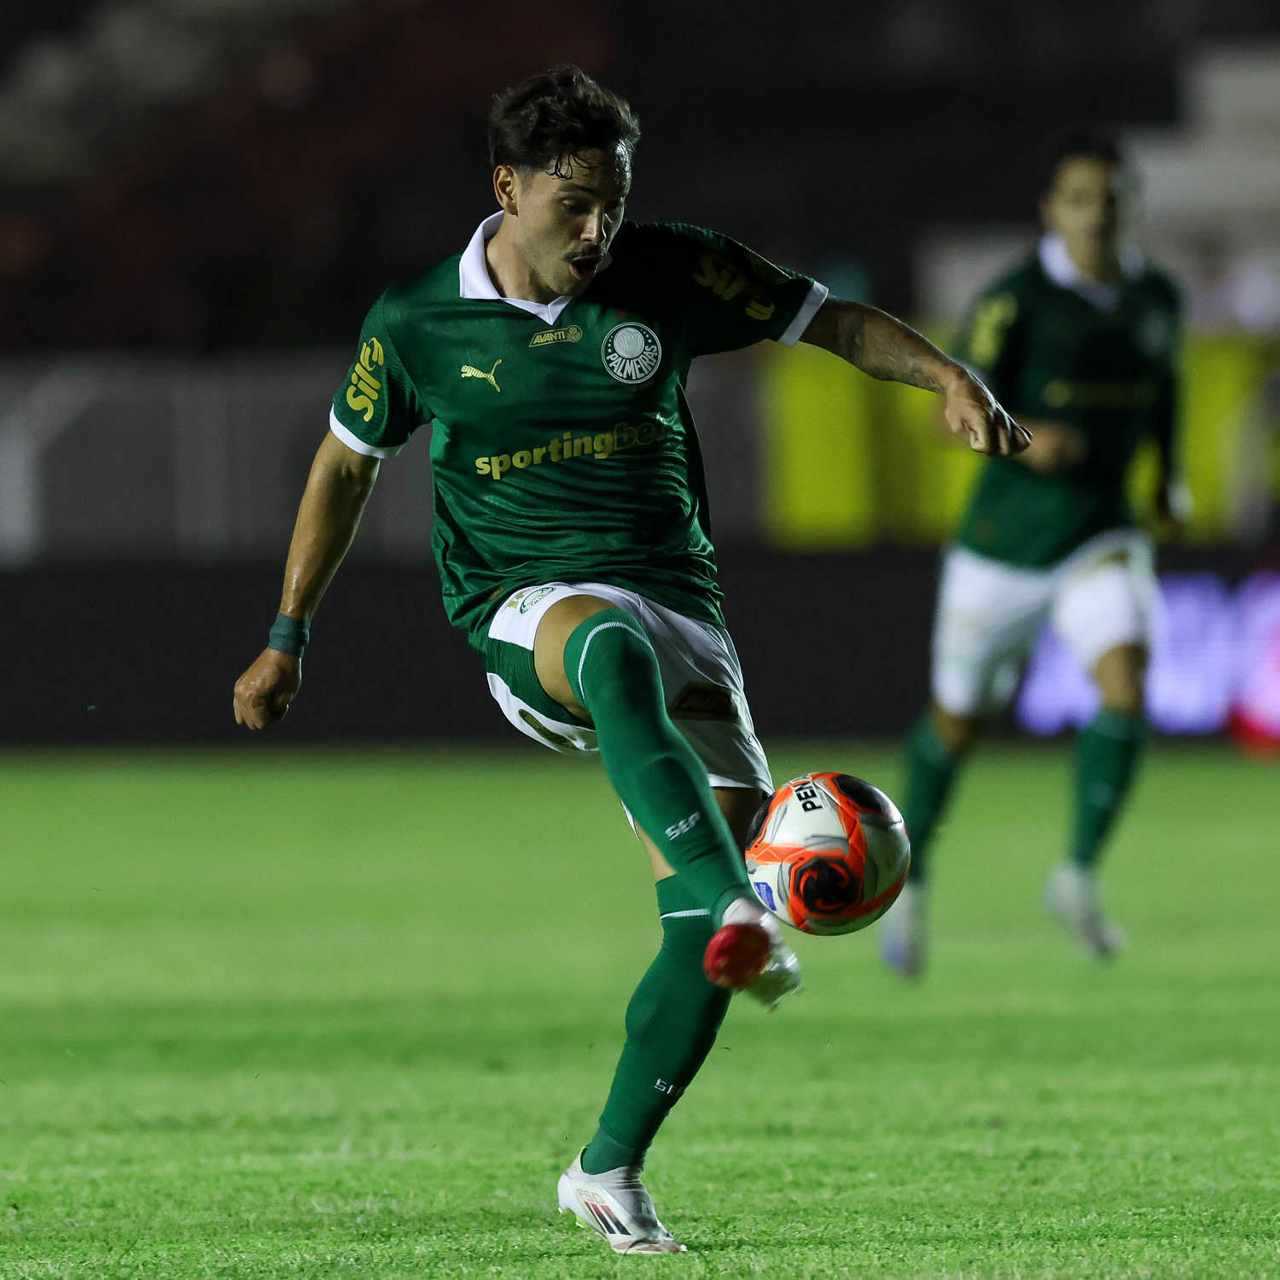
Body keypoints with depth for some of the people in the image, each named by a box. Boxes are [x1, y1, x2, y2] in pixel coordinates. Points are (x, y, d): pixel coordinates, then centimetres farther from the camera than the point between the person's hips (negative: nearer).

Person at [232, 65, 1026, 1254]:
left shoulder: (669, 273, 1)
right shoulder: (414, 326, 0)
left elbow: (829, 319, 8)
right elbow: (345, 464, 15)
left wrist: (949, 378, -9)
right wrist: (287, 640, 19)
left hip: (678, 608, 3)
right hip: (521, 614, -3)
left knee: (698, 928, -10)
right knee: (617, 645, -42)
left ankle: (609, 1170, 6)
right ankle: (739, 911, -59)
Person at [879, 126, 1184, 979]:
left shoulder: (1156, 296, 2)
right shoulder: (1014, 301, -15)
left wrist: (1169, 476, 11)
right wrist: (1021, 438, -36)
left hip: (1101, 537, 3)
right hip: (1006, 537, -3)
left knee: (1126, 688, -22)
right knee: (959, 719, 10)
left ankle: (1079, 876, -6)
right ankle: (911, 879, 35)